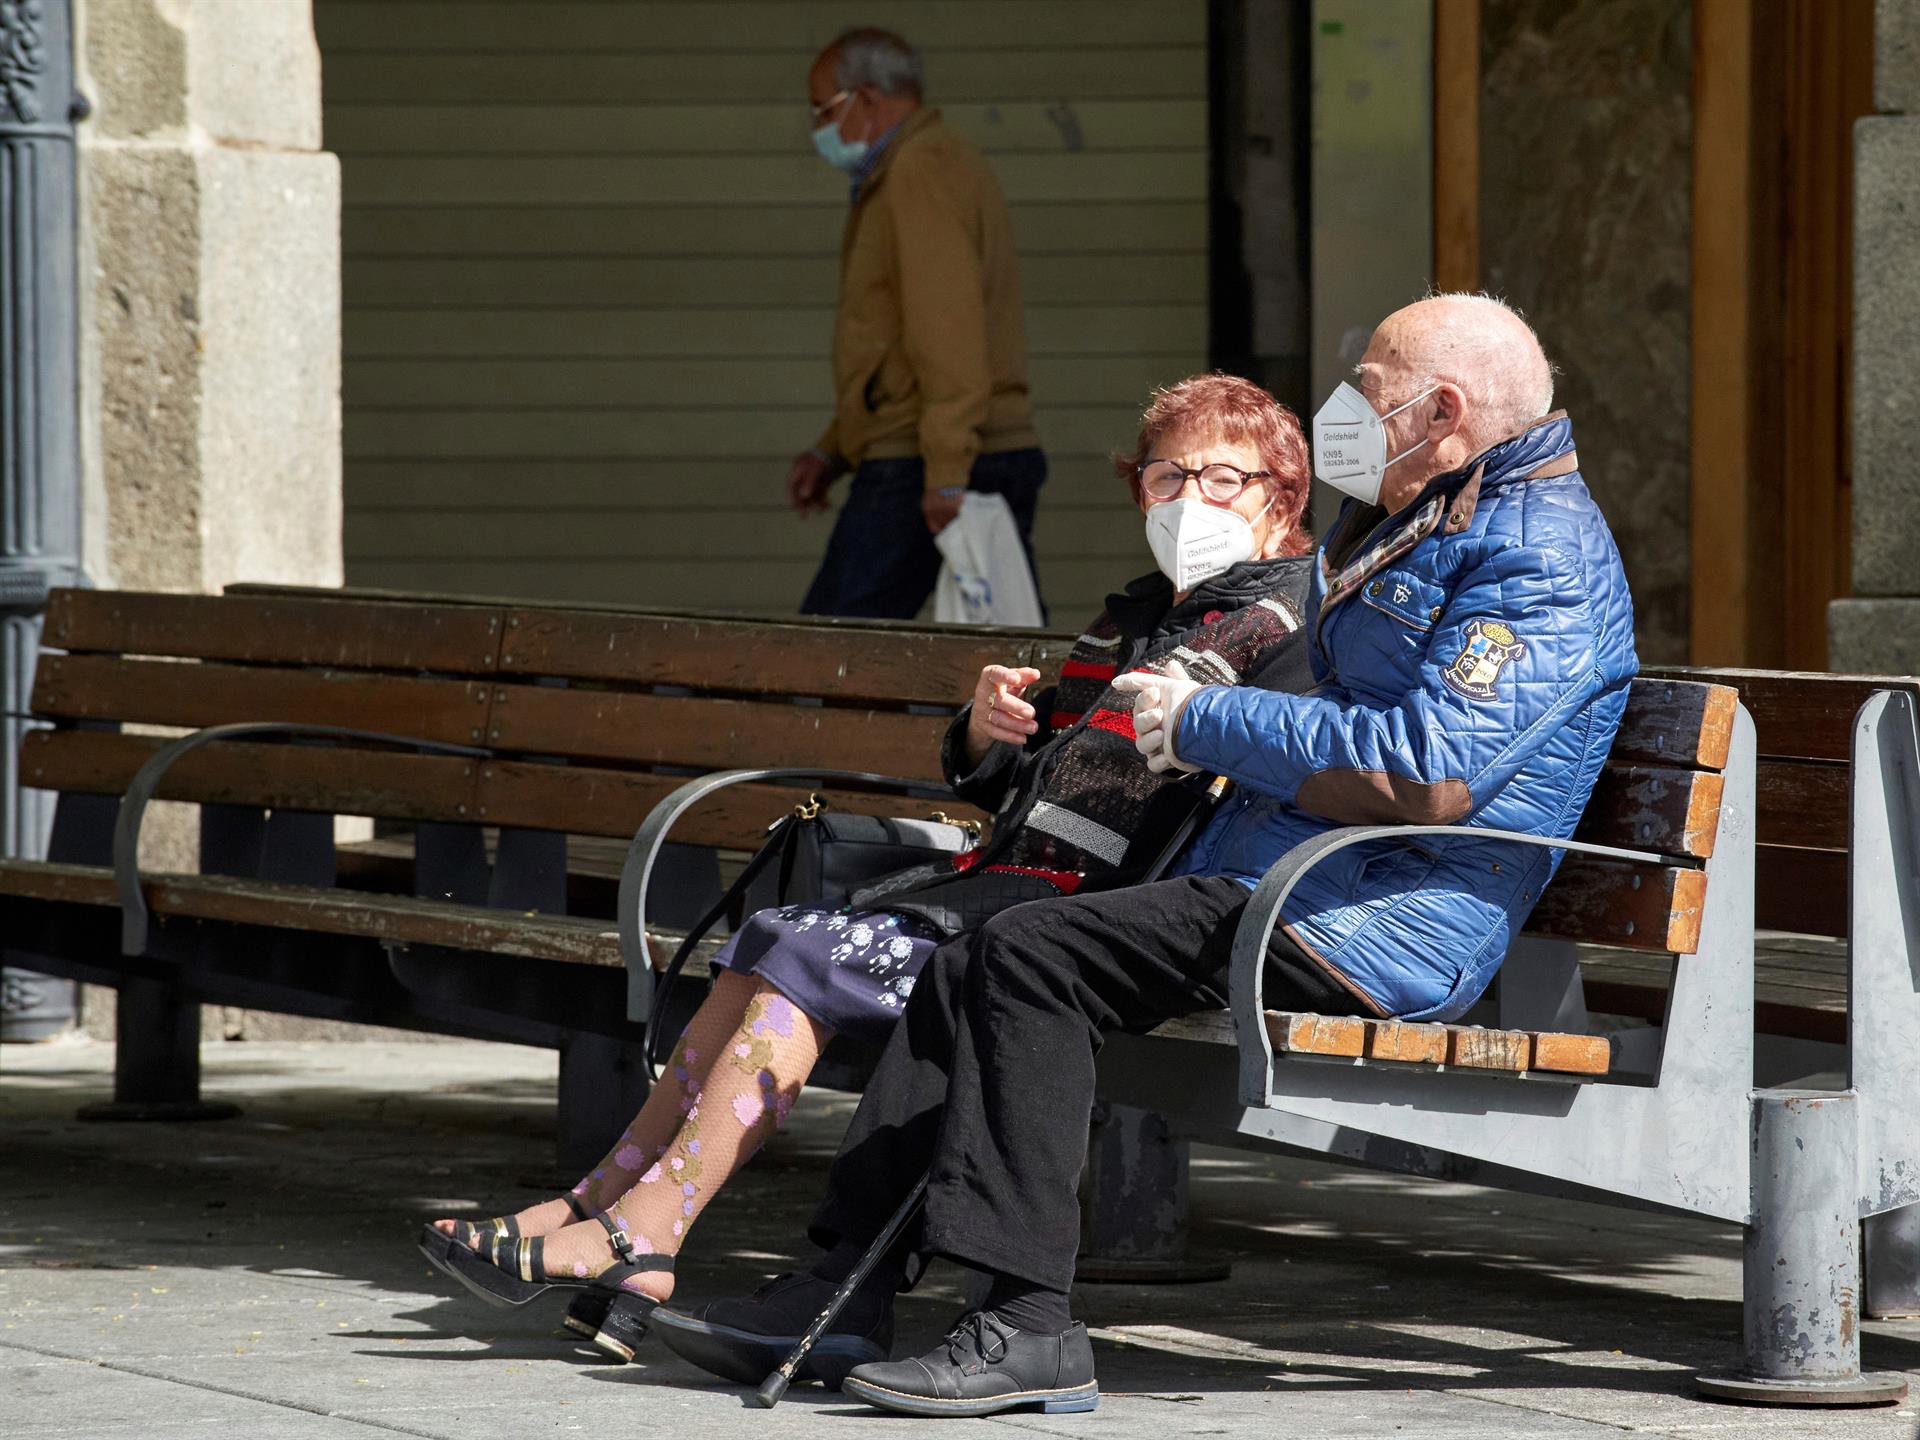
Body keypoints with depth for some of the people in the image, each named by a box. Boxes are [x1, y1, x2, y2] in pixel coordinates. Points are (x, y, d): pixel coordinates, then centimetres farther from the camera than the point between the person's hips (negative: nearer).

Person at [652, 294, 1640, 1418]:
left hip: (1385, 923, -10)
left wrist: (1207, 724, -12)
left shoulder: (1543, 552, -10)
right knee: (969, 969, -1)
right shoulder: (1404, 525, 25)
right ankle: (847, 1292, -5)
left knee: (1030, 954, -22)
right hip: (1255, 885, 10)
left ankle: (1029, 1326, -25)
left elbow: (1431, 775, -22)